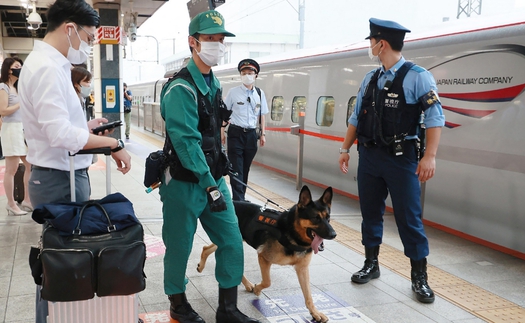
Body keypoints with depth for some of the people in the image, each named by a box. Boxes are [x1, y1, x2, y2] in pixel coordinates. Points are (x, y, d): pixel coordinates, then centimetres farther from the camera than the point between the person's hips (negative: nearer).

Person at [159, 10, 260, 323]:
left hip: (213, 178, 8)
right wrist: (209, 184, -25)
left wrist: (217, 180, 15)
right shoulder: (181, 88, -17)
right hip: (185, 183, -8)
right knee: (179, 247, 8)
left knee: (232, 241, 6)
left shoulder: (214, 84, 10)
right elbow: (187, 142, -24)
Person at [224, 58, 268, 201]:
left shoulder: (260, 93, 6)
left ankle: (241, 197, 24)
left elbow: (261, 115, 12)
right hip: (236, 133, -4)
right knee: (236, 169, -5)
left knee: (246, 168, 12)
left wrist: (262, 134, 8)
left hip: (252, 134, 4)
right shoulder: (233, 92, -4)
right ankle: (238, 200, -2)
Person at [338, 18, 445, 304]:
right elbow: (356, 117, 16)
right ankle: (371, 264, 28)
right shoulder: (370, 79, 9)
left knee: (409, 218, 0)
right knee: (370, 212, 12)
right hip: (369, 155, 6)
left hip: (401, 158, -5)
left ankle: (419, 277, 13)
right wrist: (345, 149, 14)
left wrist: (429, 156, -20)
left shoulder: (417, 76, -8)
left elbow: (434, 117, -13)